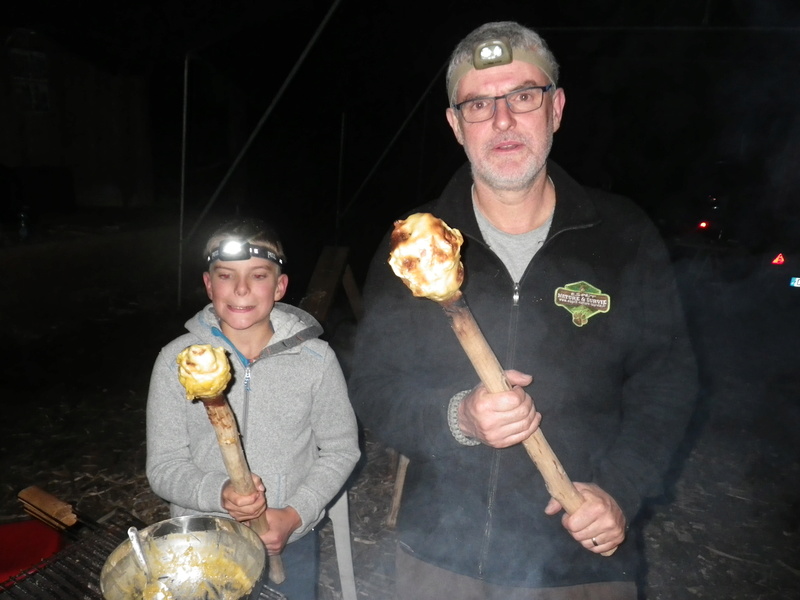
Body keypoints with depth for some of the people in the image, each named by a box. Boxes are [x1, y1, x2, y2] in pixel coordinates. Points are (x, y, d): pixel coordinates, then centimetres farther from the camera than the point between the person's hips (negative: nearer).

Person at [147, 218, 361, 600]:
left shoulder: (316, 359, -12)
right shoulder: (176, 360, -11)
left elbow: (341, 449, -3)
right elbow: (163, 466, -8)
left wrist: (295, 515, -15)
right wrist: (218, 495, -26)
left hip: (290, 545, 0)